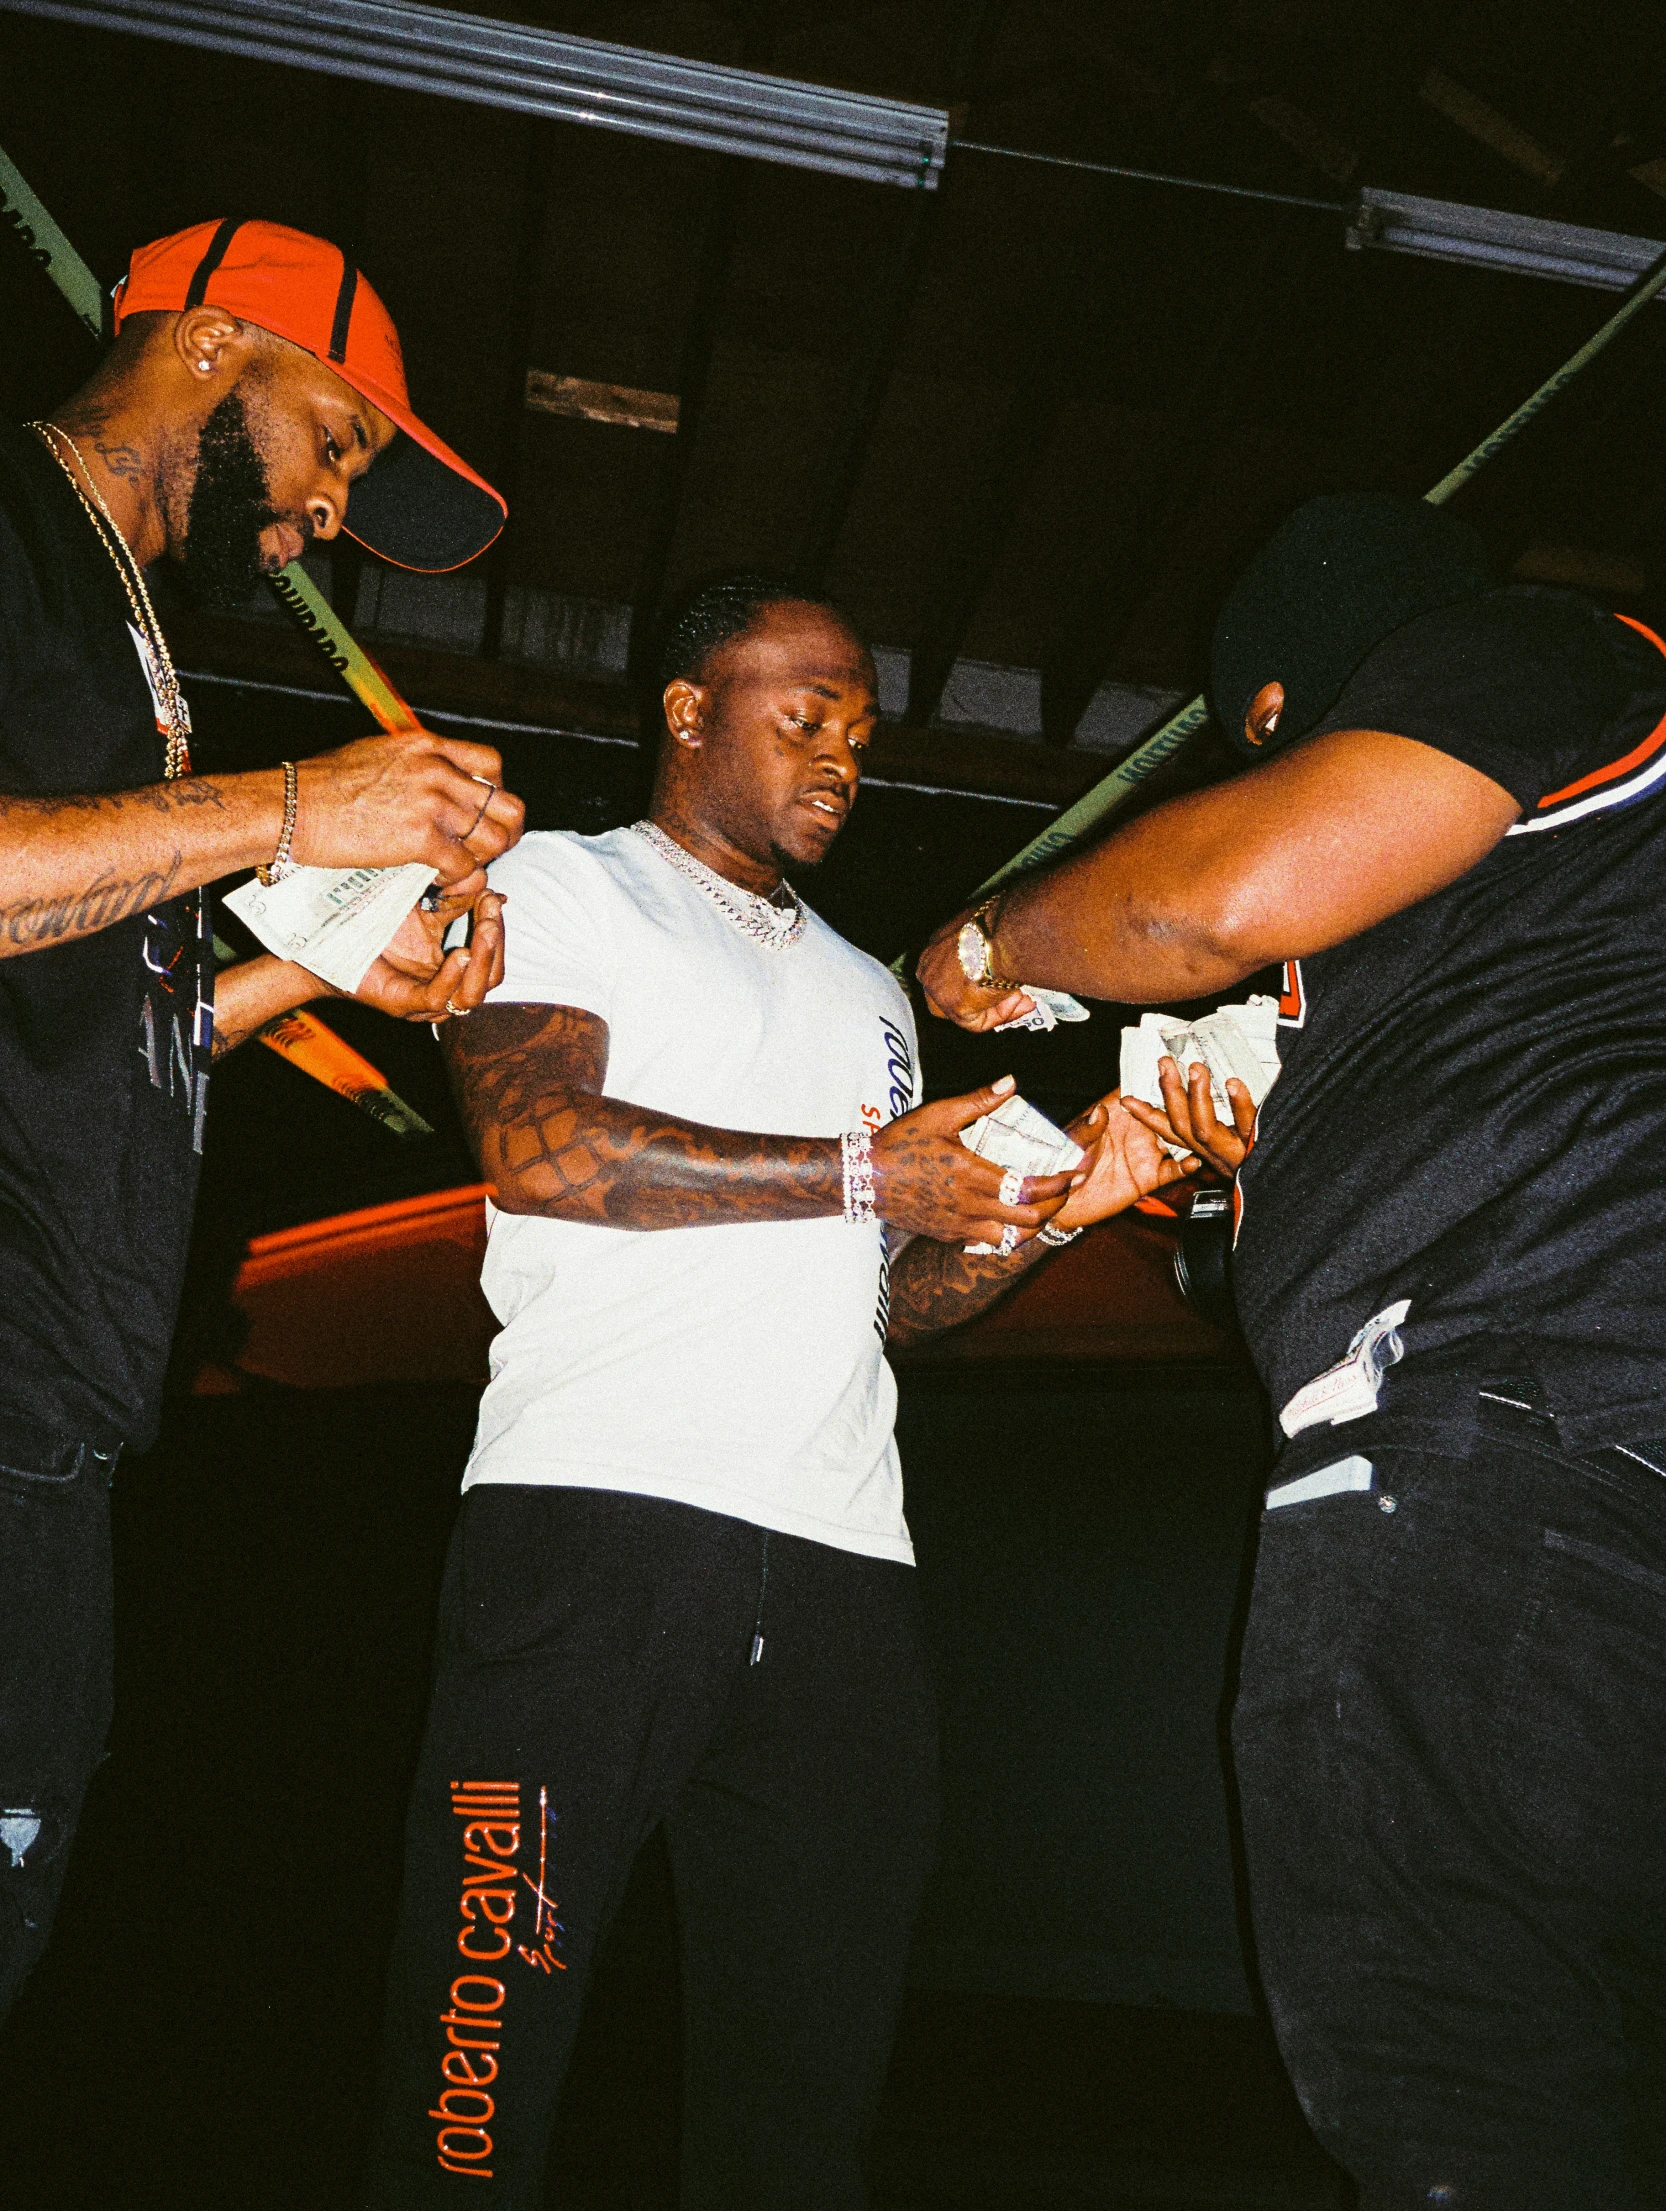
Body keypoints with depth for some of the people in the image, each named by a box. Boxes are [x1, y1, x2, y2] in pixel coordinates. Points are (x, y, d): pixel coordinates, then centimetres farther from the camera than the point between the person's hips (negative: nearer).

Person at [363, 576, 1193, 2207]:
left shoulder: (869, 992, 28)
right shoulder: (565, 885, 11)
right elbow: (538, 1146, -9)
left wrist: (1051, 1207, 4)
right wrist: (864, 1174, -6)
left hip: (843, 1567, 6)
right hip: (599, 1520, -5)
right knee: (486, 2064, -6)